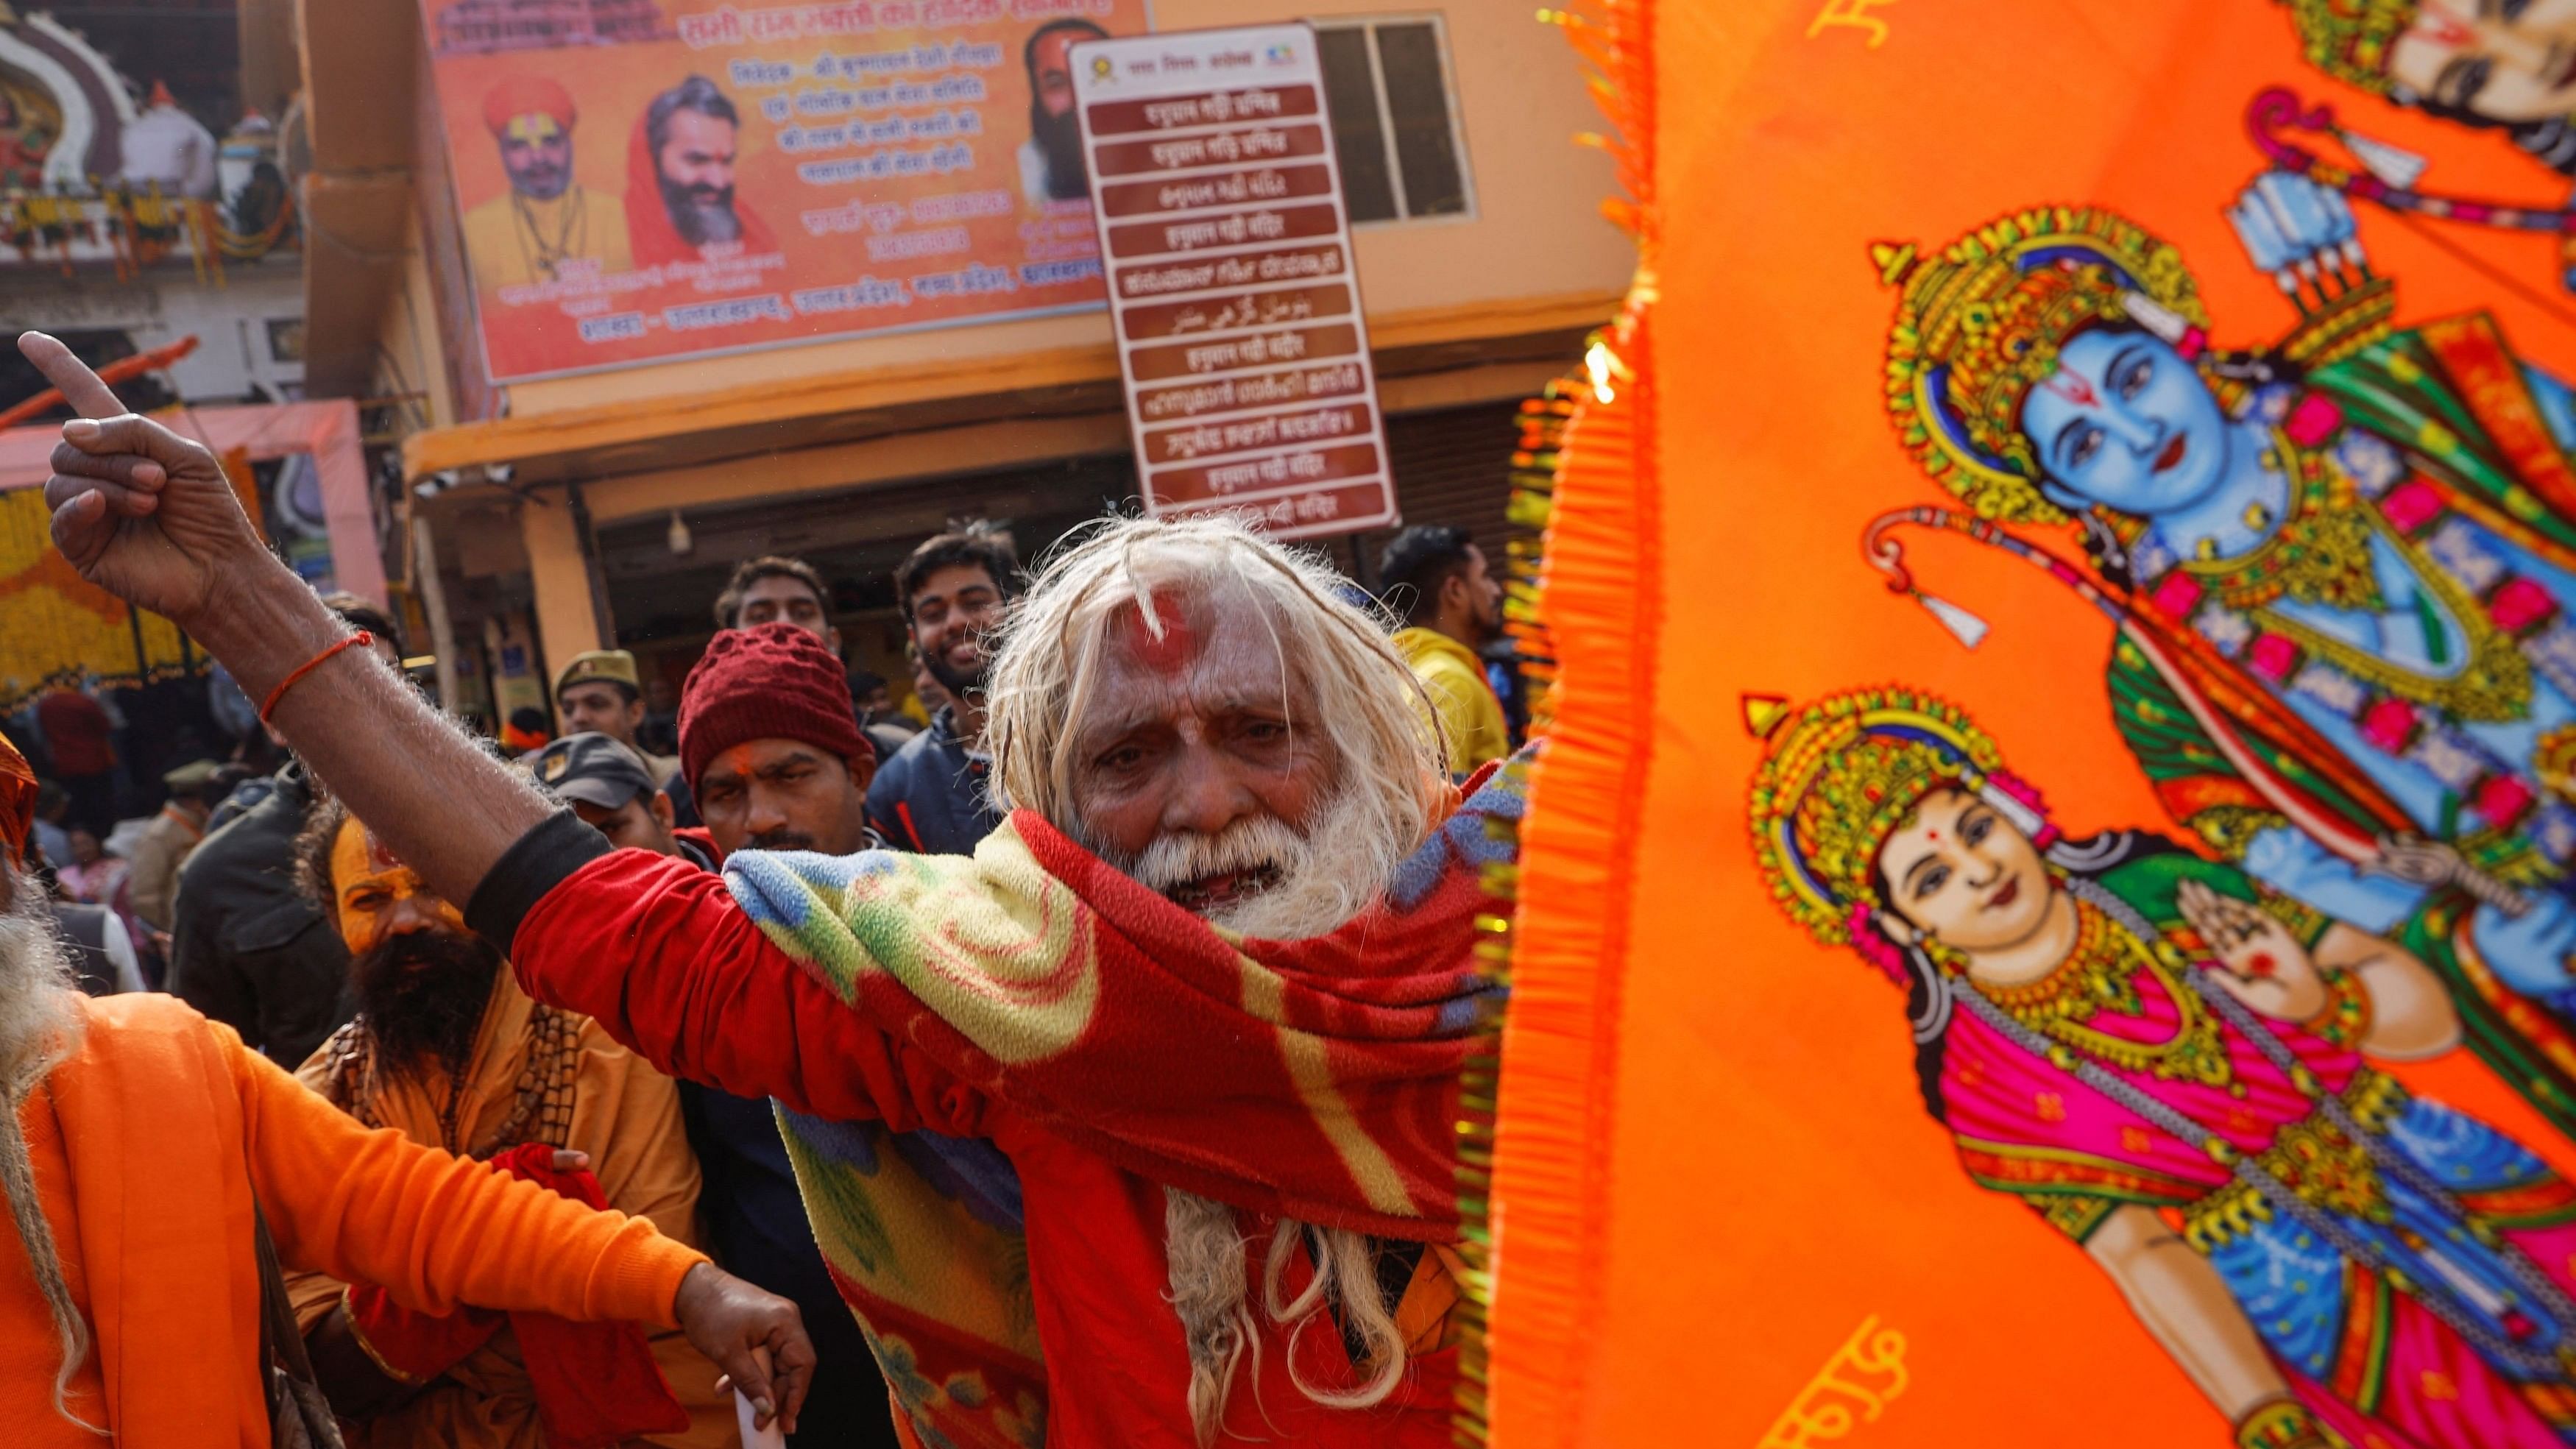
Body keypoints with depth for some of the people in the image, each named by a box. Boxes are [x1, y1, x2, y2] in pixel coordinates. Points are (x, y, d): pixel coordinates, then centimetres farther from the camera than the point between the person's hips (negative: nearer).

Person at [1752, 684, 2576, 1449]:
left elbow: (2427, 1009, 2)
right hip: (2287, 1280, -4)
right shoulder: (1980, 1082, -8)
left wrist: (2322, 1006, -19)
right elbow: (2138, 1252, -13)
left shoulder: (2161, 886, -3)